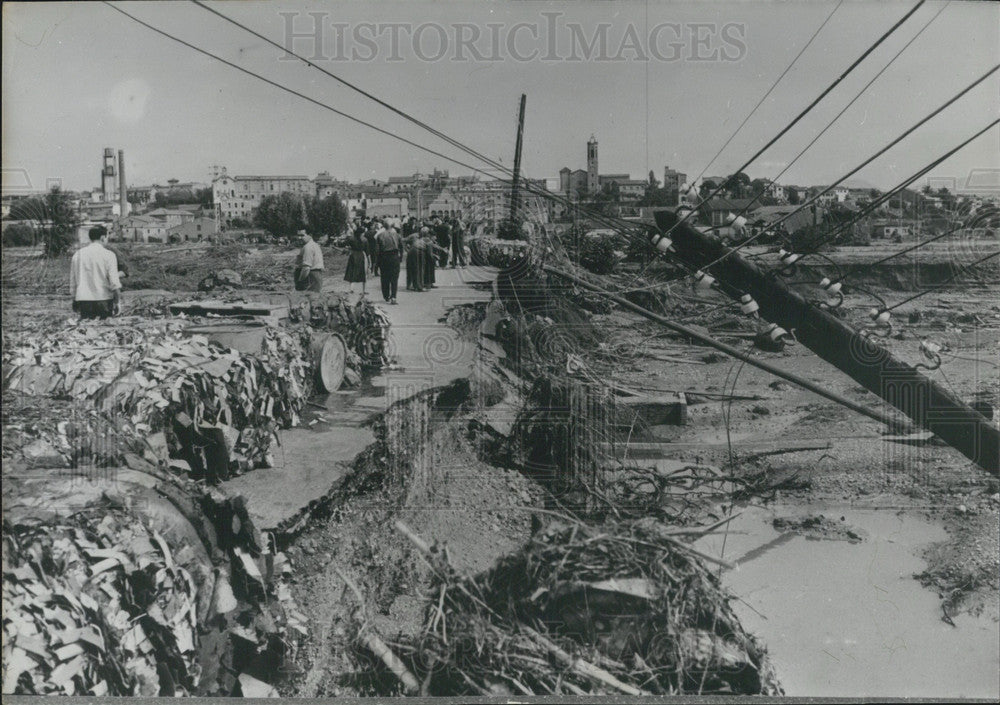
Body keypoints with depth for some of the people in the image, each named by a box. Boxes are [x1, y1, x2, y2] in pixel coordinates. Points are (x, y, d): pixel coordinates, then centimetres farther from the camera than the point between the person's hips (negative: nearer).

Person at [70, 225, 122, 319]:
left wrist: (74, 301, 20)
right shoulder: (108, 255, -4)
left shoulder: (77, 255, 9)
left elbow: (72, 281, 13)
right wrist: (118, 301, -2)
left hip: (83, 301, 4)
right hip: (103, 300, -4)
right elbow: (114, 281, -8)